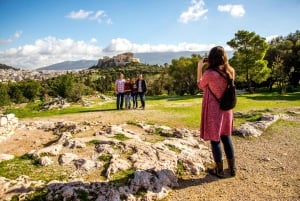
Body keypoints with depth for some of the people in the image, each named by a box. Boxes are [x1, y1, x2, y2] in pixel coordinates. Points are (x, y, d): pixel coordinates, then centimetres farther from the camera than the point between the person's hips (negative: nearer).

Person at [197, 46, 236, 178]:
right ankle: (232, 168, 27)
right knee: (226, 137, 18)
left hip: (213, 110, -5)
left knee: (215, 139, 7)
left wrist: (199, 68, 2)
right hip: (226, 109, 6)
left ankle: (219, 170, 18)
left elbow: (200, 85, 0)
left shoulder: (209, 73, -19)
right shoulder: (230, 71, -3)